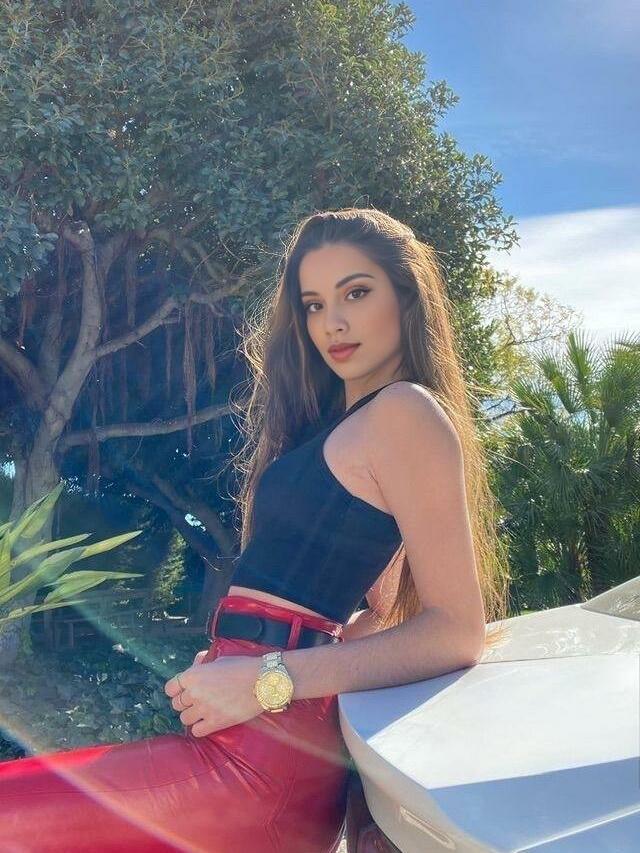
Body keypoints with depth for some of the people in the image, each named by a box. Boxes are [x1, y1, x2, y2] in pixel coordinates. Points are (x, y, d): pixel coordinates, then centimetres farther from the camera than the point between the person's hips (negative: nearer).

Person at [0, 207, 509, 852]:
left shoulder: (406, 411, -9)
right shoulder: (341, 422, 18)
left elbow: (457, 632, -15)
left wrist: (270, 679, -17)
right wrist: (233, 656, 9)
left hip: (268, 746, -9)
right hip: (247, 733, 9)